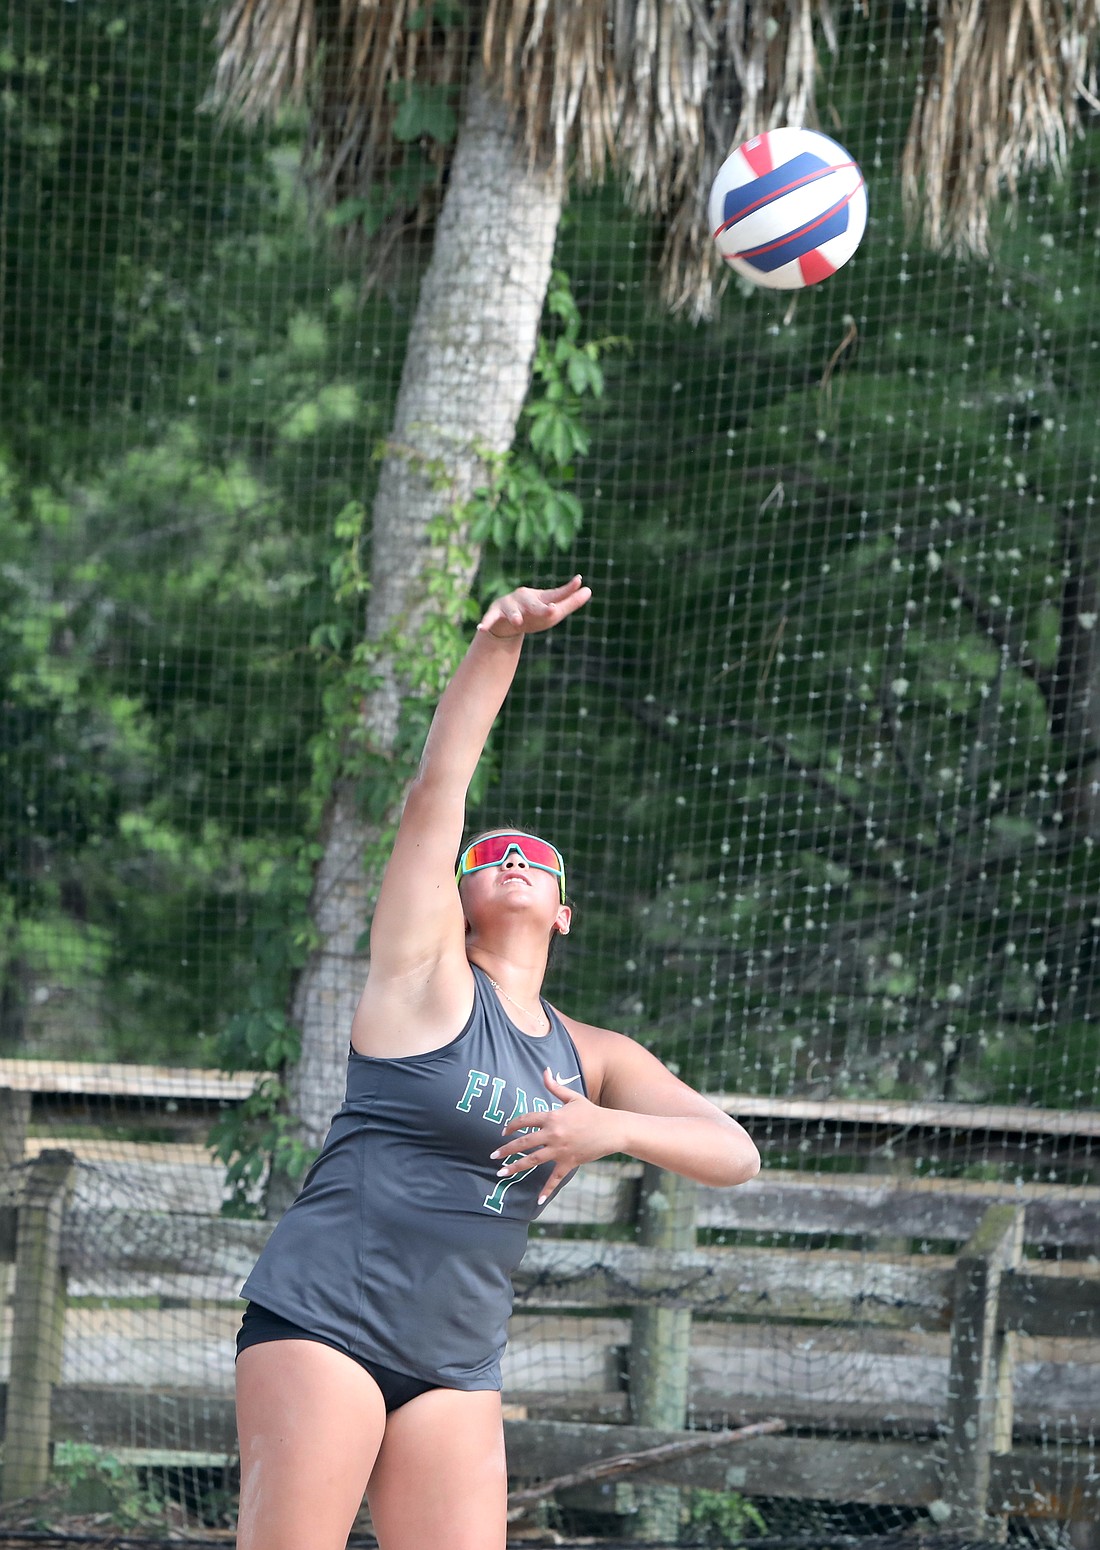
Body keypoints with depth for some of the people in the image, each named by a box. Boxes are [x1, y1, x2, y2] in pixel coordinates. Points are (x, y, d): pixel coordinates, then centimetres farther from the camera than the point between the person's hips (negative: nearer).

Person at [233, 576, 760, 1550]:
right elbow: (436, 791, -6)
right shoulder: (427, 971, 4)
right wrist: (498, 645, -17)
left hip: (459, 1364, 6)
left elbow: (735, 1153, 6)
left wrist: (612, 1129, -13)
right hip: (323, 1315, -5)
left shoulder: (595, 1058, 16)